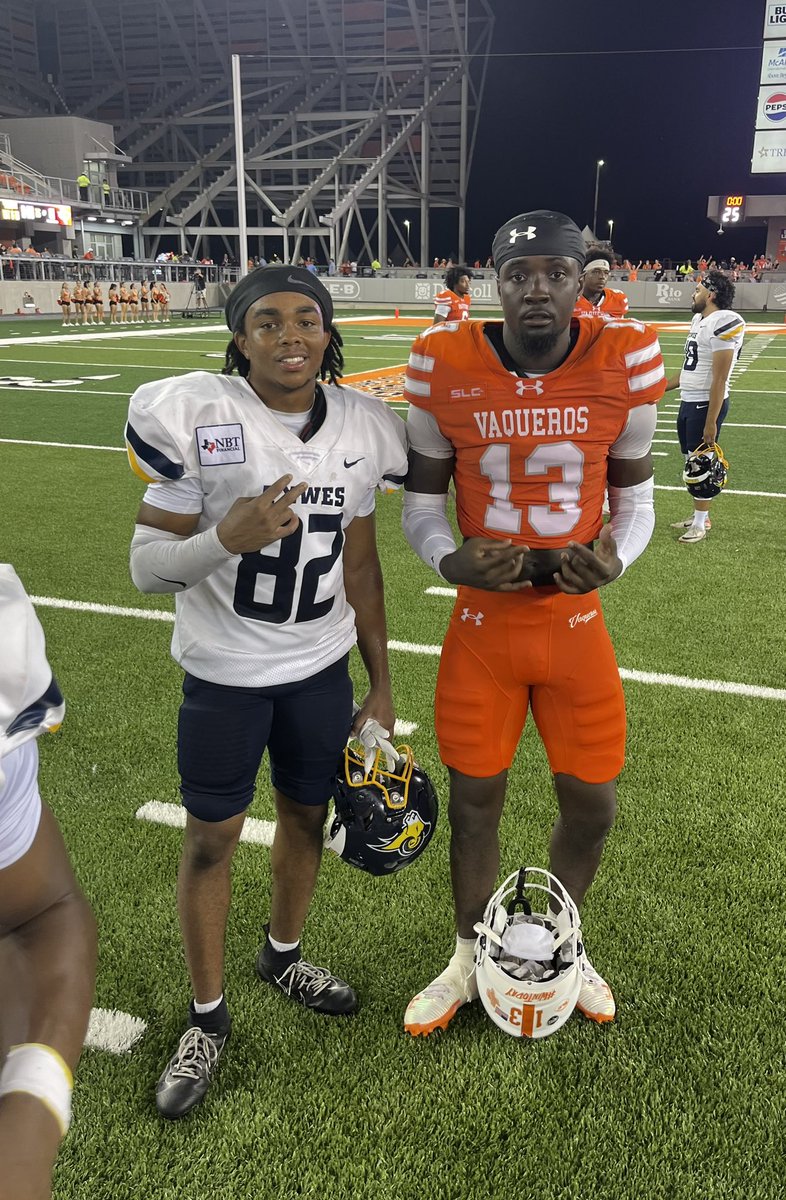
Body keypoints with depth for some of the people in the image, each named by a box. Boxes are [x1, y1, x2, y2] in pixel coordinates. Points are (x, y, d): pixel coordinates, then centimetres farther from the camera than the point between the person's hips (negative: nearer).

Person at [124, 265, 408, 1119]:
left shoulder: (361, 429, -2)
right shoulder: (195, 418, -16)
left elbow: (359, 567, 6)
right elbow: (146, 568, -13)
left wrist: (382, 685, 9)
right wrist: (226, 538, -33)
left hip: (321, 667, 4)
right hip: (225, 672, -4)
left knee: (307, 813, 17)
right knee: (211, 837, 8)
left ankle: (282, 957, 46)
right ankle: (207, 1018, 30)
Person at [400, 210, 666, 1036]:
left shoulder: (624, 363, -8)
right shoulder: (447, 368, -9)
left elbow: (634, 499, 4)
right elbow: (420, 503, 0)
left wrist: (615, 555, -18)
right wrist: (448, 559, -20)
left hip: (576, 623, 1)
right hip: (482, 625, -1)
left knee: (591, 805, 11)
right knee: (474, 802, 11)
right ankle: (469, 957, 37)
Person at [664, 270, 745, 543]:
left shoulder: (723, 323, -18)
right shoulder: (698, 320, 11)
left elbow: (719, 379, -21)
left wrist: (711, 422, -22)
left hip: (706, 404, -9)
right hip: (688, 402, 9)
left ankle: (701, 524, 11)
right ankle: (698, 516, 27)